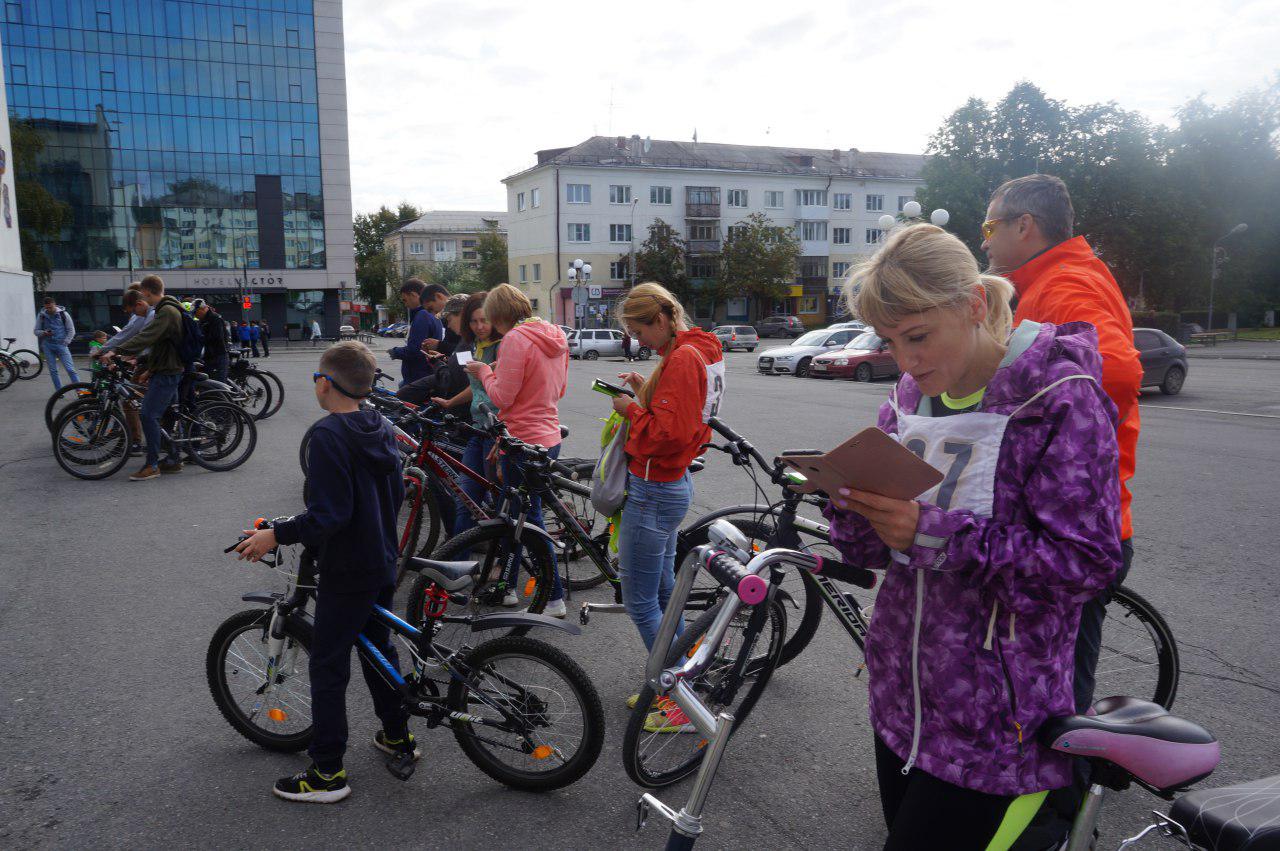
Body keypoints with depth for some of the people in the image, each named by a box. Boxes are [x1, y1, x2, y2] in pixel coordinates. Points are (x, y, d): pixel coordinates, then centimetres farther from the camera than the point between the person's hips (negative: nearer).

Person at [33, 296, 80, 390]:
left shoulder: (63, 314, -1)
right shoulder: (41, 315, 4)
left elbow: (71, 330, 3)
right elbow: (36, 330, 10)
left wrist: (65, 342, -5)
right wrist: (44, 333, -12)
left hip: (61, 345, -3)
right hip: (48, 346, 3)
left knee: (70, 369, -9)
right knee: (53, 370, 5)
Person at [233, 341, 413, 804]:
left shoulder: (328, 434, -21)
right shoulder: (381, 429, 4)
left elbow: (329, 515, -26)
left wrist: (277, 535, -18)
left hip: (346, 573, -8)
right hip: (383, 562, 9)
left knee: (328, 666, 3)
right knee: (378, 647, 23)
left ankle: (327, 773, 11)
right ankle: (398, 734, 36)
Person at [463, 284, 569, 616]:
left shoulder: (516, 339, -18)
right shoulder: (555, 336, 8)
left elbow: (502, 397, -20)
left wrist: (484, 372, -1)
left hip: (524, 441, -9)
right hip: (548, 436, 9)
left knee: (530, 520, 2)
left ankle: (555, 599, 9)